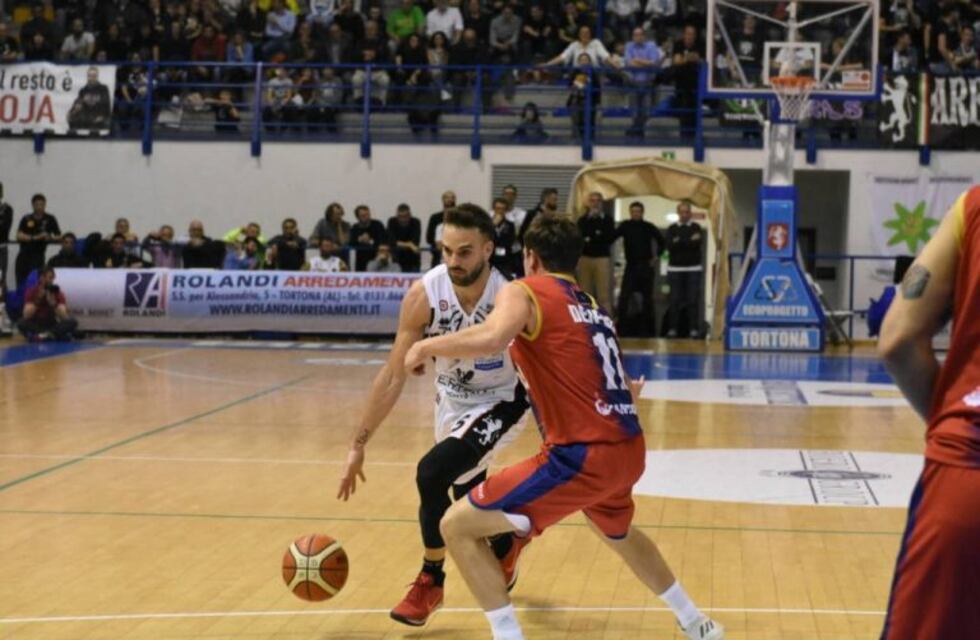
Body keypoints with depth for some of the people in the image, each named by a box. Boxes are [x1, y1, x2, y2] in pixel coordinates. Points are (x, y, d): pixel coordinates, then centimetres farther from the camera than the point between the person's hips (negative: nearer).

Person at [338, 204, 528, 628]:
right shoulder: (424, 295, -23)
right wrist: (359, 444, -15)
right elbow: (394, 376, -15)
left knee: (432, 472, -24)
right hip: (452, 402, 4)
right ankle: (508, 547, 52)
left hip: (499, 404, -4)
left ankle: (431, 581, -3)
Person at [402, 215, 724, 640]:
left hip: (583, 456, -8)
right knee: (617, 532, 40)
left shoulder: (524, 291, -3)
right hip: (627, 450, 8)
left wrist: (426, 347, -10)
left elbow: (492, 338, -25)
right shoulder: (592, 306, 18)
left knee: (457, 527, 0)